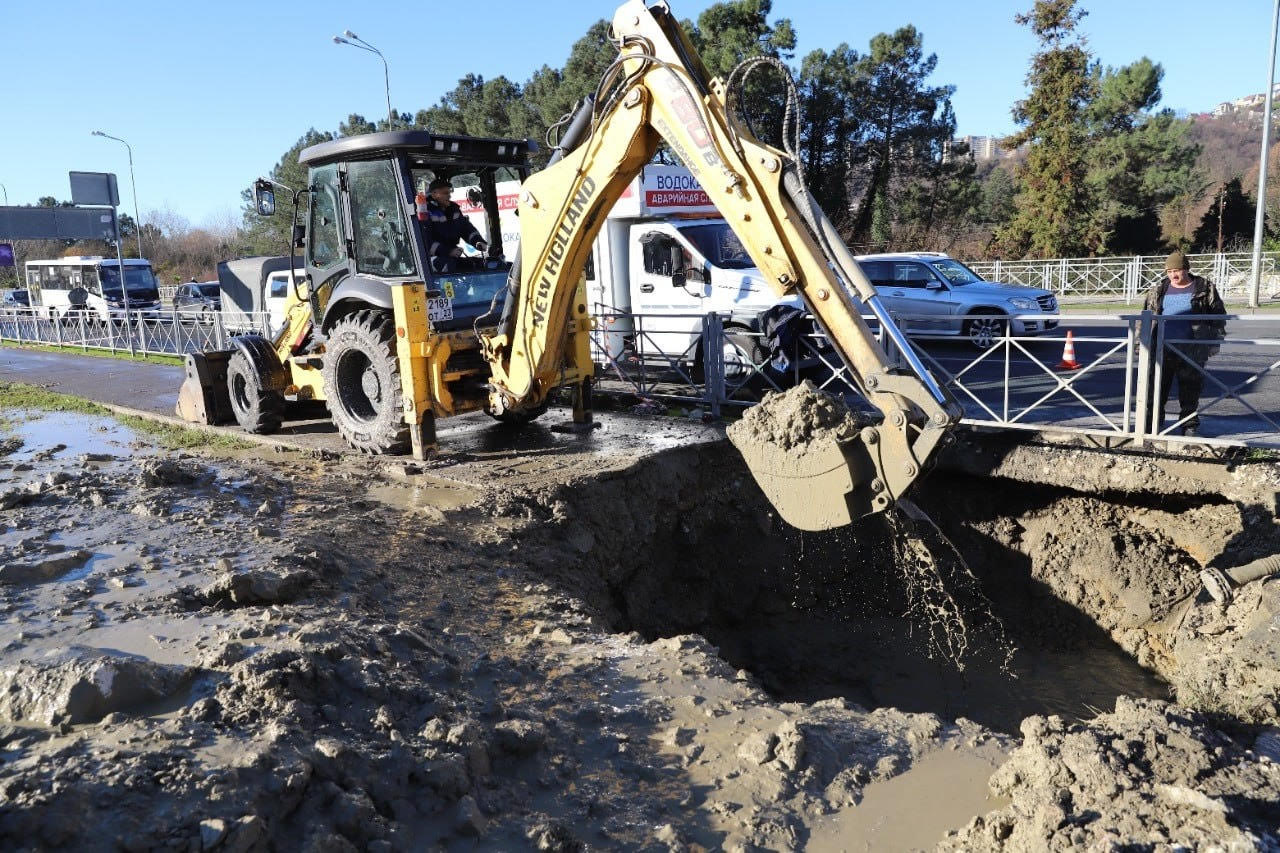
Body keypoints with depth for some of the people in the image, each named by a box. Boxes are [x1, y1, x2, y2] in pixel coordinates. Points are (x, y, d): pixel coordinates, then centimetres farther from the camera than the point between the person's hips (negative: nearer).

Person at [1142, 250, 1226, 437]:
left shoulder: (1204, 288, 3)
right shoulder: (1159, 289, 10)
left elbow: (1218, 316, 8)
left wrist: (1215, 342, 3)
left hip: (1192, 350, -2)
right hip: (1163, 347, 2)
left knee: (1190, 389, 3)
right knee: (1156, 386, 3)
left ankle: (1190, 425, 13)